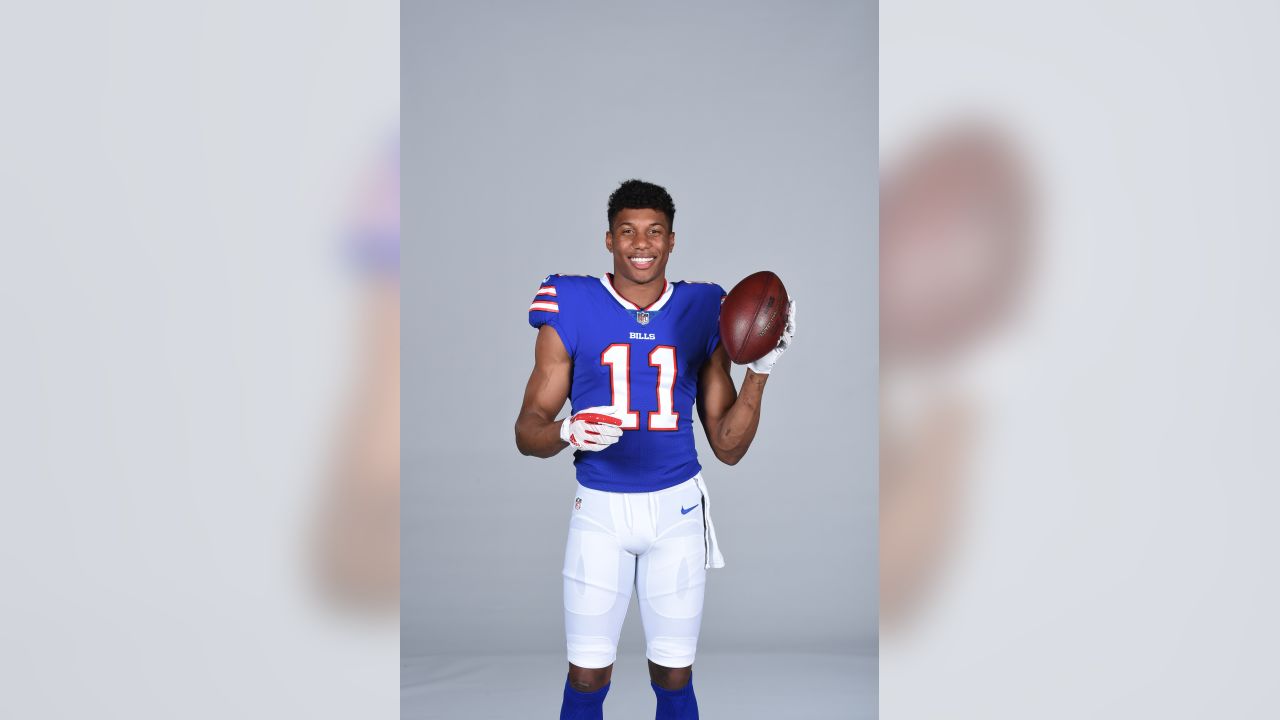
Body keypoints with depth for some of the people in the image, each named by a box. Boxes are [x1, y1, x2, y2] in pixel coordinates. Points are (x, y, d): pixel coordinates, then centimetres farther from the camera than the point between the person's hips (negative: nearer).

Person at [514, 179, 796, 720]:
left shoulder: (701, 313, 2)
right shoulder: (572, 311, -3)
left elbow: (728, 447, 3)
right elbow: (527, 431, -3)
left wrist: (760, 371, -10)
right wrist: (568, 431, -24)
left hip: (677, 510, 1)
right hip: (599, 509, -1)